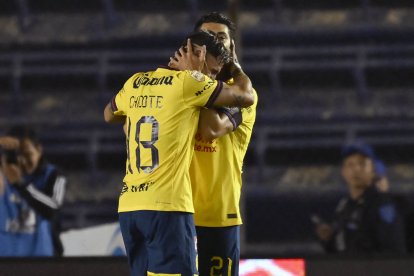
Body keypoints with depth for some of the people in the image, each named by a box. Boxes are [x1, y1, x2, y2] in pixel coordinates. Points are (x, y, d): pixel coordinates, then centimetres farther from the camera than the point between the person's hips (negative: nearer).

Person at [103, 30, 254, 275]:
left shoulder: (136, 83, 15)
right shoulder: (189, 82, -4)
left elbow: (109, 115, 37)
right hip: (166, 208, -7)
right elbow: (246, 97, 6)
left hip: (128, 206, 7)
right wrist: (236, 68, 24)